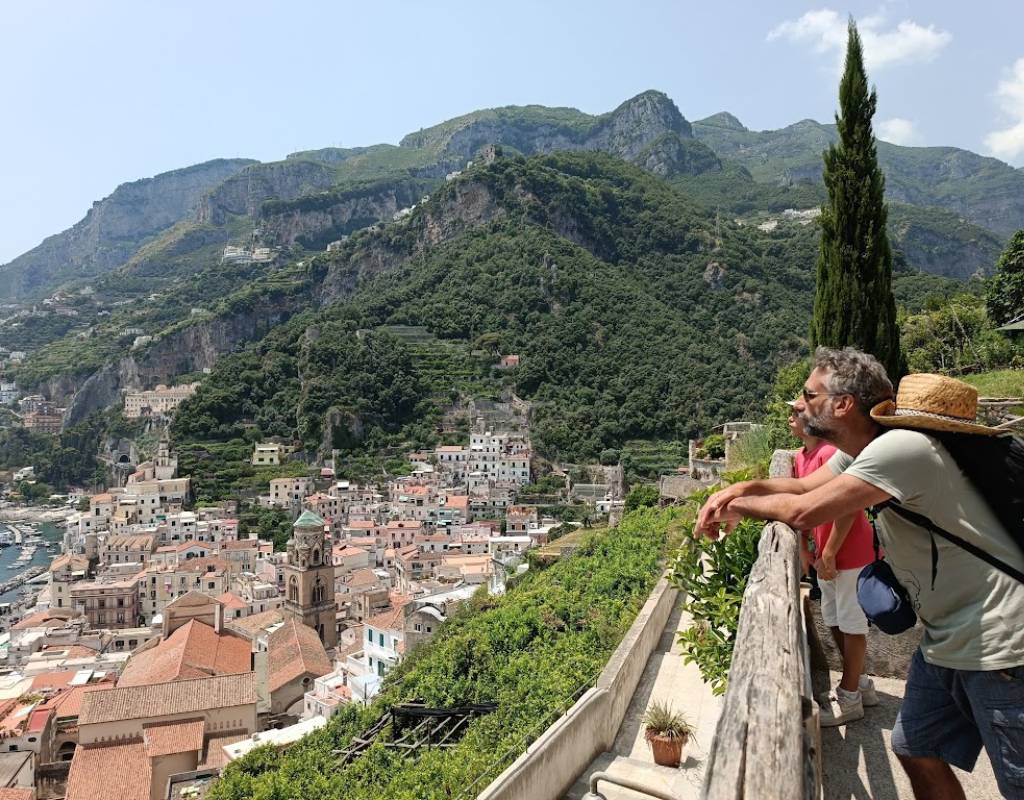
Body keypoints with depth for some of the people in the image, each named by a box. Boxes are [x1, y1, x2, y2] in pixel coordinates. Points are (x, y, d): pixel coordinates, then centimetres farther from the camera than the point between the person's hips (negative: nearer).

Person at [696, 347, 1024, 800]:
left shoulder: (901, 448, -28)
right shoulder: (856, 452, 3)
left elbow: (803, 512, -29)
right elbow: (803, 486, 15)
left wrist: (739, 506, -11)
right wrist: (742, 488, -4)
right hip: (945, 640, 9)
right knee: (915, 750, 17)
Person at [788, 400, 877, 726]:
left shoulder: (832, 453, -22)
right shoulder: (802, 456, 7)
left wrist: (828, 554, -20)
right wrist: (804, 549, 9)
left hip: (850, 552, -9)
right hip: (826, 553, 9)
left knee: (851, 623, 4)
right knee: (833, 620, 19)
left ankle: (849, 699, 17)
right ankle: (858, 683, 35)